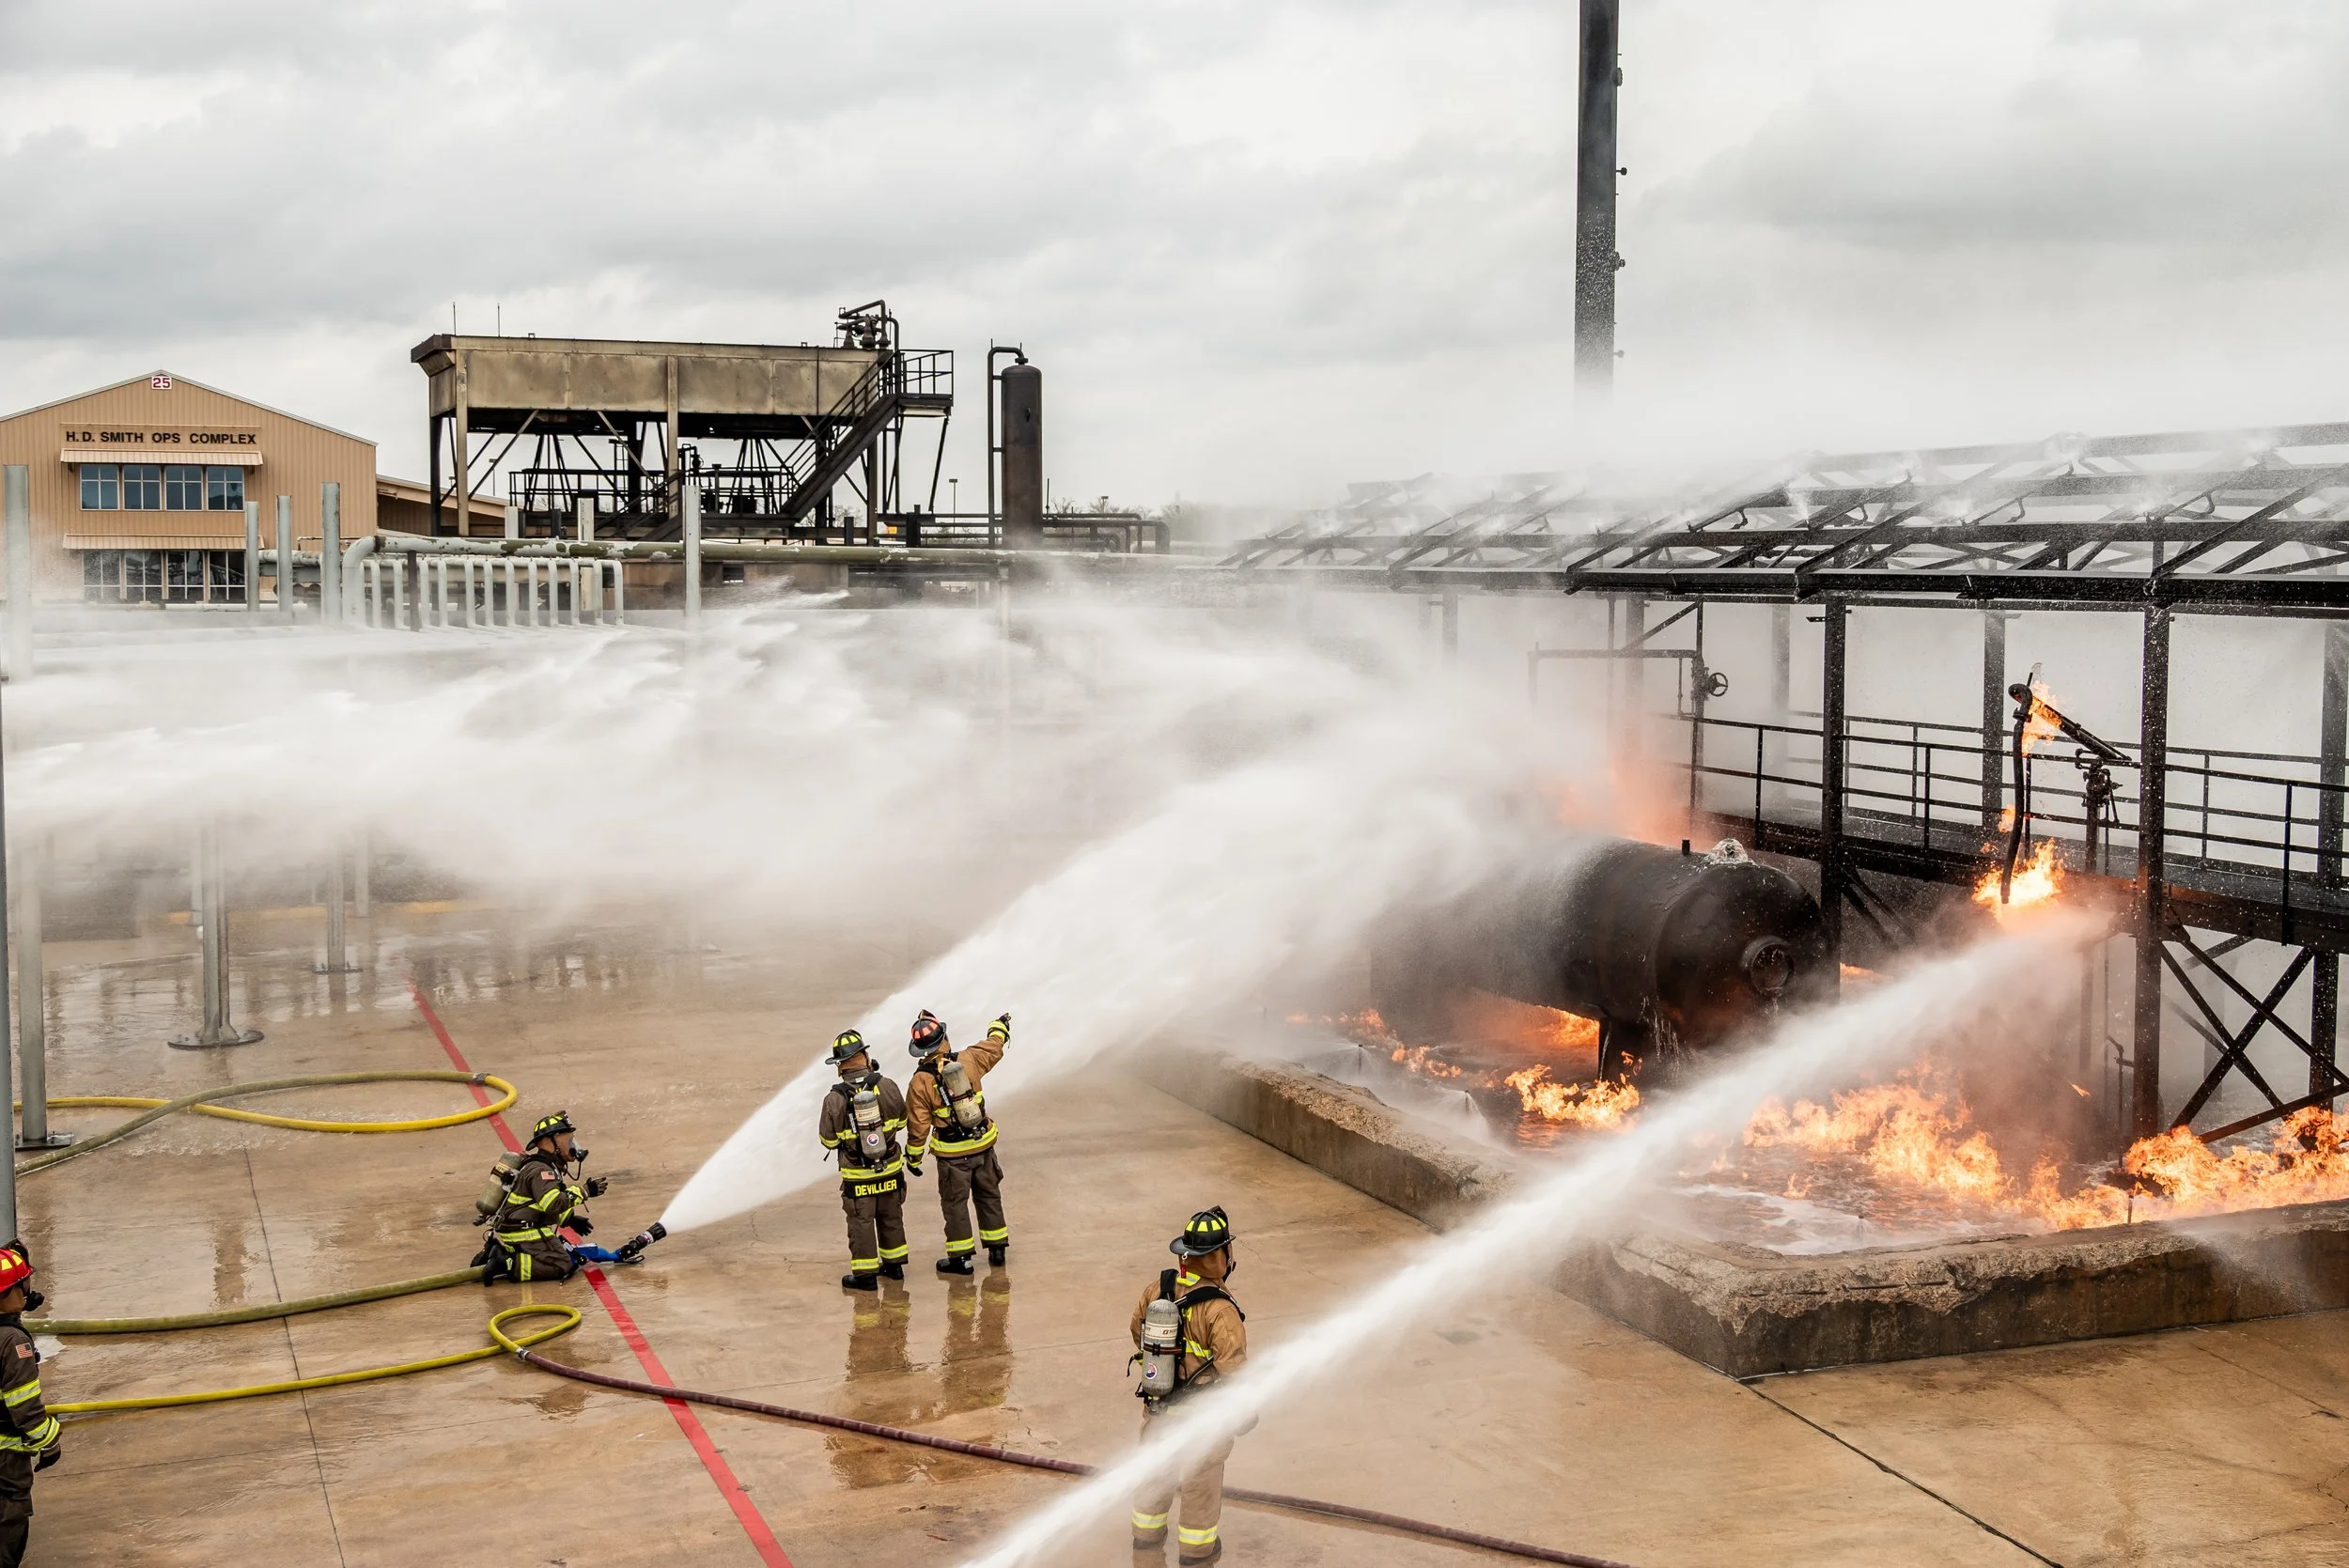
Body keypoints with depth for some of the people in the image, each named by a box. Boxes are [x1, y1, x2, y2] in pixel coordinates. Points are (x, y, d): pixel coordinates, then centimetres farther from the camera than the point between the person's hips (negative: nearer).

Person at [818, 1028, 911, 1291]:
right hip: (890, 1169, 3)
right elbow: (900, 1121, 4)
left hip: (857, 1175, -3)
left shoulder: (835, 1099, -17)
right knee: (891, 1217, 19)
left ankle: (865, 1274, 13)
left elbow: (829, 1140, -8)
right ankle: (894, 1264, 32)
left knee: (861, 1222, 8)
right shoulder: (886, 1087, -11)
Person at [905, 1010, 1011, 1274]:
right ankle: (997, 1248, 27)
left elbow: (918, 1125, -10)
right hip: (983, 1143, 3)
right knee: (989, 1196, 18)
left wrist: (913, 1158, 3)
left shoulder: (920, 1082, -15)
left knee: (955, 1203, 9)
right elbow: (993, 1047, 13)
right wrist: (1000, 1026, 35)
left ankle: (960, 1257, 14)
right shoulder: (968, 1061, -7)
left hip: (952, 1153, -3)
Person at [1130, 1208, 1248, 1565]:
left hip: (1157, 1404, 5)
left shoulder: (1159, 1288, -10)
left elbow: (1138, 1329, 8)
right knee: (1201, 1481, 15)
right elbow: (1233, 1368, -24)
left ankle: (1147, 1534, 41)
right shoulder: (1220, 1310, -28)